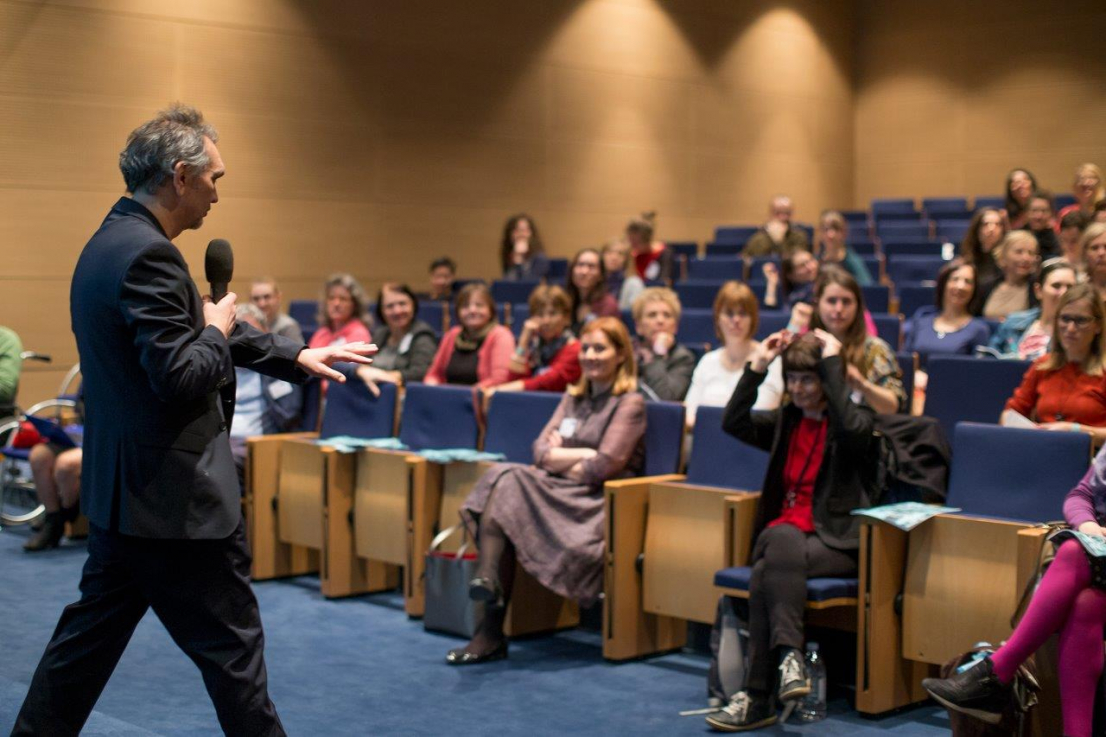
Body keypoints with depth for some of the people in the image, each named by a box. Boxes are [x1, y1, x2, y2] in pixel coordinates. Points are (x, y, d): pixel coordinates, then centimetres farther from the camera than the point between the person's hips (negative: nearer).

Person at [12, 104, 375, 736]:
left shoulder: (112, 243, 12)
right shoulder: (148, 255, -21)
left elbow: (189, 332, 21)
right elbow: (182, 379, -26)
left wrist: (298, 357, 21)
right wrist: (217, 332, -7)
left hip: (120, 490, 10)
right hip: (175, 495, -10)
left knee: (93, 632, 18)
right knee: (231, 645, 4)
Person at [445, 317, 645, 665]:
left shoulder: (629, 403, 2)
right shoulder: (573, 397, 23)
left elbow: (605, 467, -12)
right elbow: (541, 450, 11)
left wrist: (560, 461, 0)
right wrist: (582, 455, -5)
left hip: (598, 502, -6)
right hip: (559, 492, 6)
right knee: (504, 478, -26)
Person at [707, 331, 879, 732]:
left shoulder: (859, 421, 1)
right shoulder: (787, 420, 17)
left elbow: (853, 427, -24)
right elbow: (734, 423, 6)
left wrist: (832, 361, -18)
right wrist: (757, 366, 1)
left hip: (839, 543, -4)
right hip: (787, 530, 5)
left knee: (766, 575, -32)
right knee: (779, 542, -34)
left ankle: (759, 697, -35)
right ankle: (789, 655, -39)